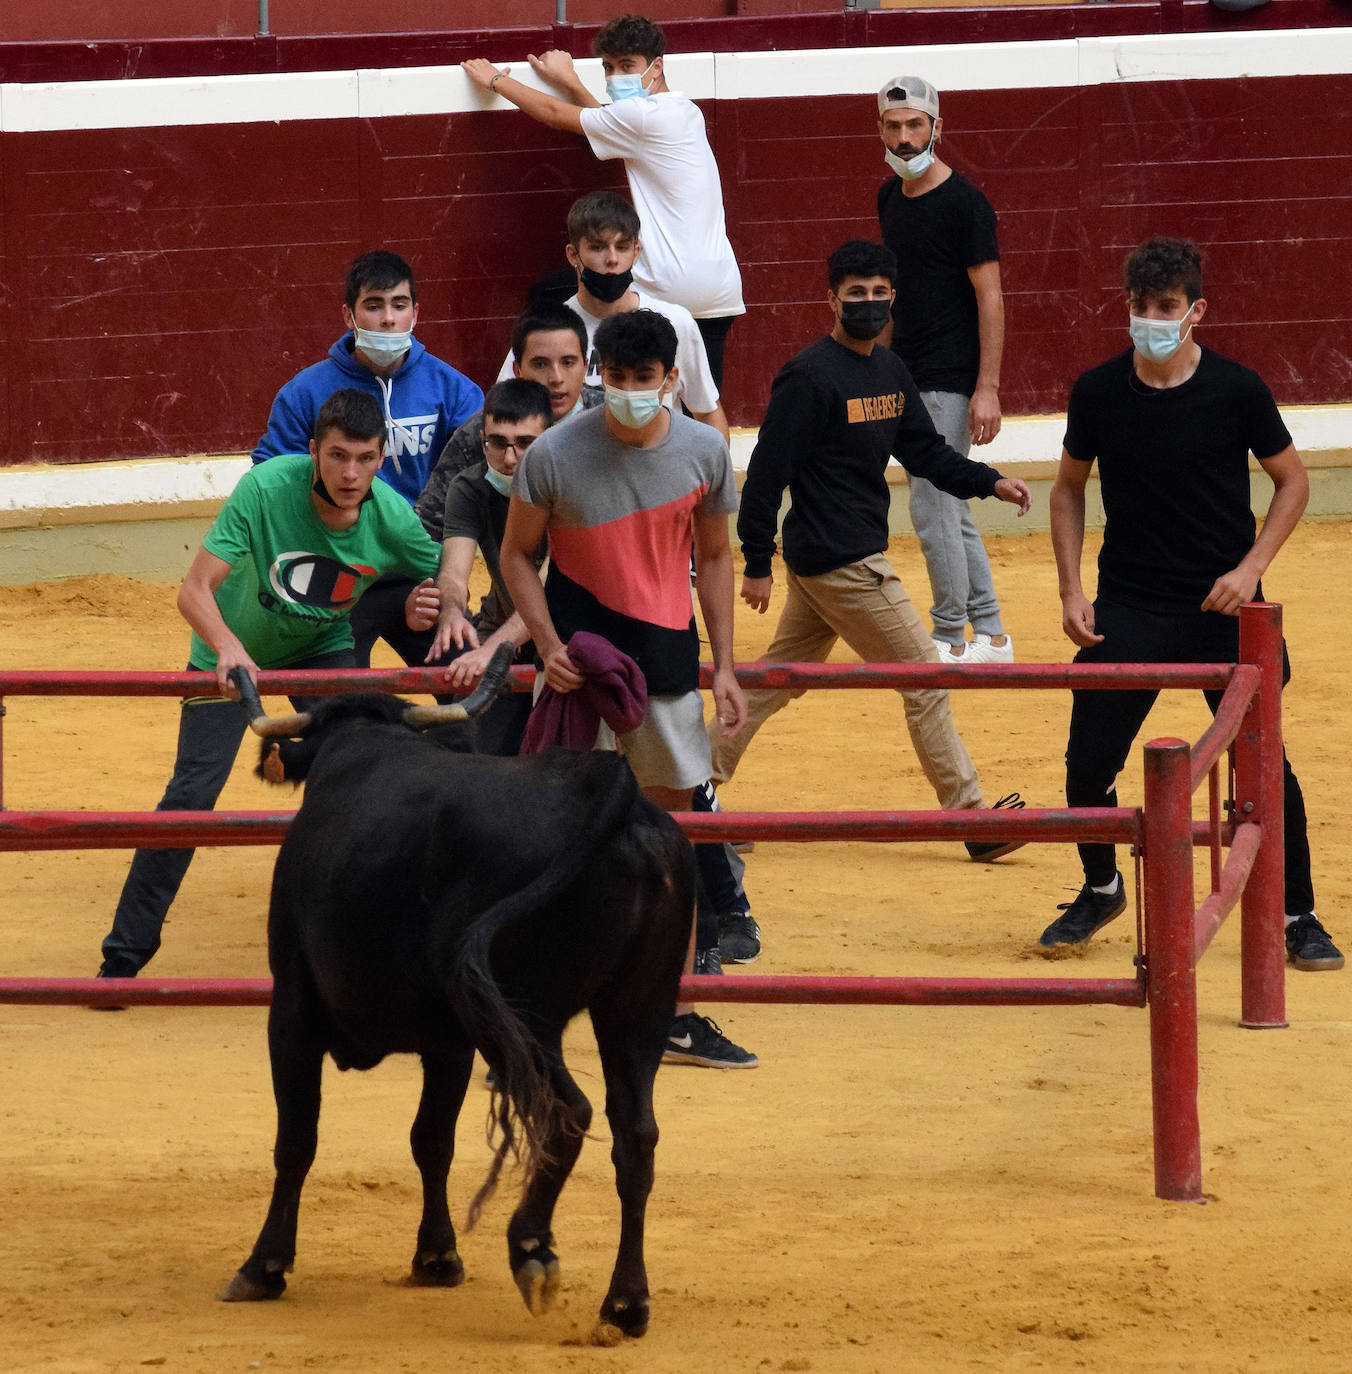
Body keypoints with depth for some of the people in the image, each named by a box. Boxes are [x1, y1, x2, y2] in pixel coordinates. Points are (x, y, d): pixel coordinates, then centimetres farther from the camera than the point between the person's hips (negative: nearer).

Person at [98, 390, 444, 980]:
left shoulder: (395, 520, -25)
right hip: (231, 648, -2)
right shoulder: (267, 488, -35)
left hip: (321, 647, 2)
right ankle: (125, 950, 6)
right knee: (193, 789, -6)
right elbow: (195, 590, -35)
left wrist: (422, 612, -28)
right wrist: (227, 646, -54)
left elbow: (445, 580, -5)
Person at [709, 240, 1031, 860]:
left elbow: (925, 451, 16)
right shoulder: (809, 377, -16)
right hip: (840, 561, -9)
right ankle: (971, 816, -1)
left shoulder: (890, 371, 10)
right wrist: (757, 563, -16)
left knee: (781, 676, 17)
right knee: (924, 679, -6)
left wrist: (990, 482, 0)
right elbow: (768, 469, -16)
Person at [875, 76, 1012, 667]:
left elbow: (990, 297, -14)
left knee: (932, 508, -8)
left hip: (950, 380, -8)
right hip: (908, 377, 8)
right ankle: (990, 635, 19)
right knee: (949, 508, 12)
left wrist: (987, 388, -19)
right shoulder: (891, 197, 10)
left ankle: (951, 639, 3)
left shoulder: (963, 202, -13)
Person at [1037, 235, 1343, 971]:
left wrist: (1250, 567, -9)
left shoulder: (1235, 389, -10)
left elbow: (1292, 480, 3)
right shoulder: (1098, 392, -4)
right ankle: (1100, 889, 26)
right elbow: (1069, 489, 11)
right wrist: (1072, 591, 2)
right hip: (1128, 607, 2)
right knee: (1088, 763, -1)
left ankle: (1298, 917, 12)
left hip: (1223, 605, -2)